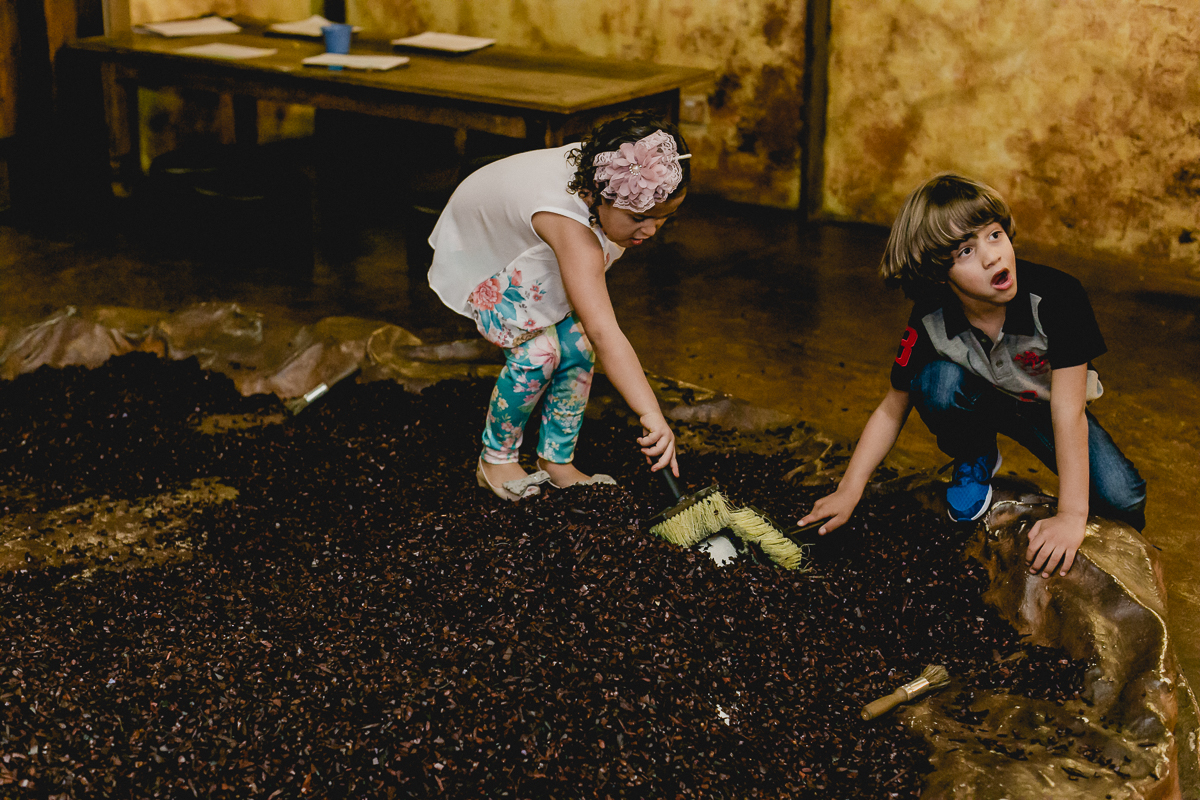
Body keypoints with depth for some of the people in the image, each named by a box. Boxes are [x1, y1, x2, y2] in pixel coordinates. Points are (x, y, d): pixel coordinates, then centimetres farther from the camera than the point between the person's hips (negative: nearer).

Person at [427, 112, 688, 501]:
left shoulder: (606, 177, -25)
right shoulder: (570, 224, -48)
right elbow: (604, 331, -57)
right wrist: (651, 415, -64)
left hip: (531, 258, 7)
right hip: (478, 258, -7)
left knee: (577, 344, -10)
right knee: (538, 348, -24)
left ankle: (557, 461, 7)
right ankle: (495, 459, -1)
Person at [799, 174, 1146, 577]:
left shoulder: (1057, 298, -35)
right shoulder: (929, 322, -26)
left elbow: (1068, 411, -35)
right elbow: (894, 407, -13)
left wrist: (1071, 516, -37)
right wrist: (848, 491, -17)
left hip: (1046, 408, -1)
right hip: (982, 404, 1)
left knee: (1124, 498, -23)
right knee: (937, 379, -32)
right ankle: (975, 460, -1)